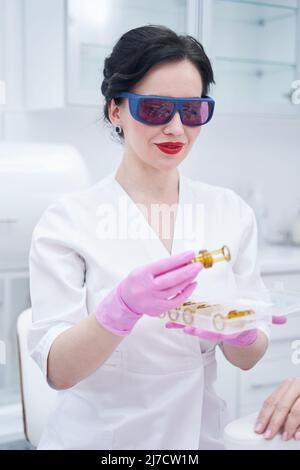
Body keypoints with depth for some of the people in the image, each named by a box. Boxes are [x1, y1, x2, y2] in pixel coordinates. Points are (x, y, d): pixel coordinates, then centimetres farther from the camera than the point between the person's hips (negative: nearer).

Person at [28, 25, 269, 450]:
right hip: (98, 435, -3)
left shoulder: (231, 212, -5)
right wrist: (124, 307, -37)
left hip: (200, 431, 3)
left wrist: (241, 331, -24)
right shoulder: (66, 220, -15)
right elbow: (57, 370, -19)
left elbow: (247, 358, -2)